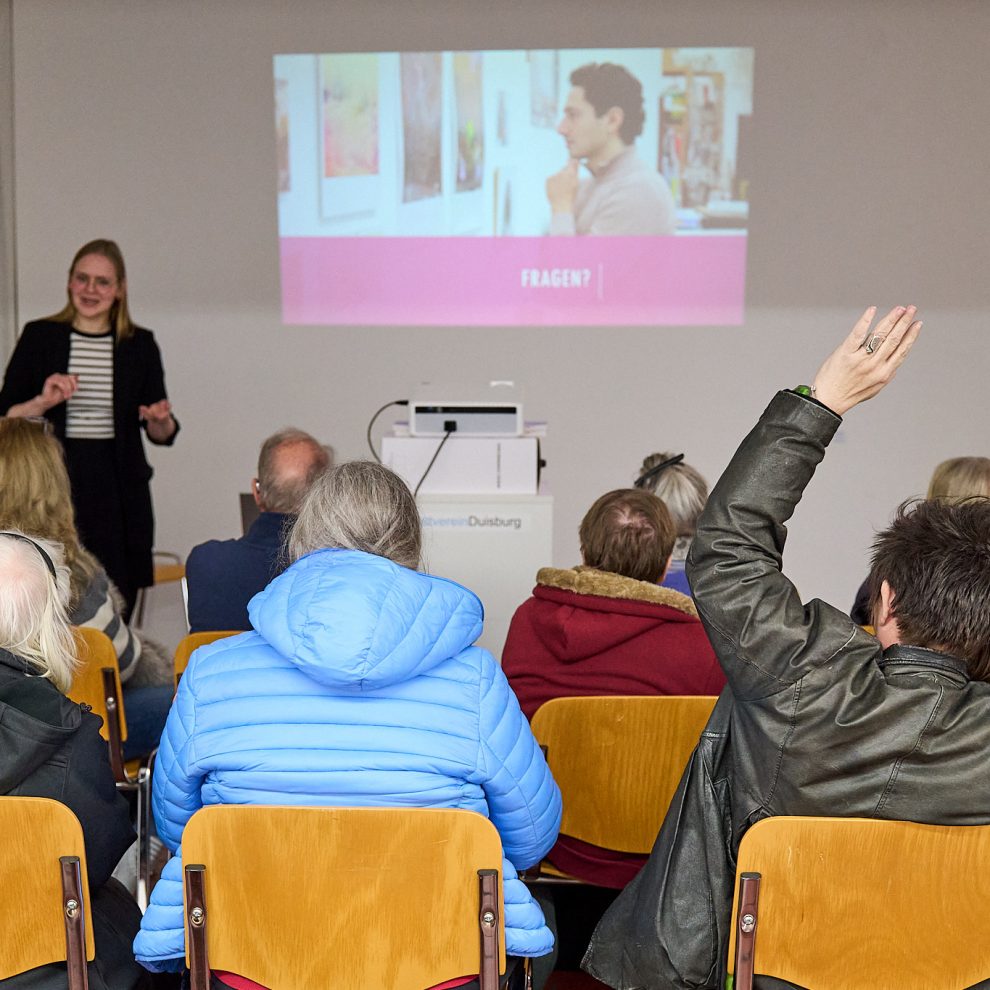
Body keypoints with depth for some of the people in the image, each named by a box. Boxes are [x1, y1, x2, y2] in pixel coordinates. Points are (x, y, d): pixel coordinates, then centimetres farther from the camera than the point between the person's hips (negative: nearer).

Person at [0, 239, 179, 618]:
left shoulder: (140, 344, 7)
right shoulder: (40, 336, 4)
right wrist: (44, 402, -15)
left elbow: (159, 433, 11)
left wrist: (161, 421, -11)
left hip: (119, 491, 1)